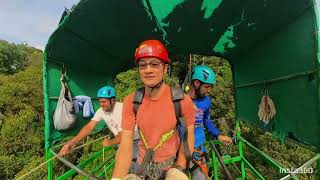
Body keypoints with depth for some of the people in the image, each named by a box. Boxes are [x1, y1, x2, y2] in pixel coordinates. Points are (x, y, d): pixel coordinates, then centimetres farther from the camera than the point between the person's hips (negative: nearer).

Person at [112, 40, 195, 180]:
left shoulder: (182, 101, -21)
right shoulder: (131, 101, -16)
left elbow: (188, 137, -11)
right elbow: (126, 143, -18)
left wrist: (179, 169, -19)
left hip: (171, 164, -4)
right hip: (143, 166, 5)